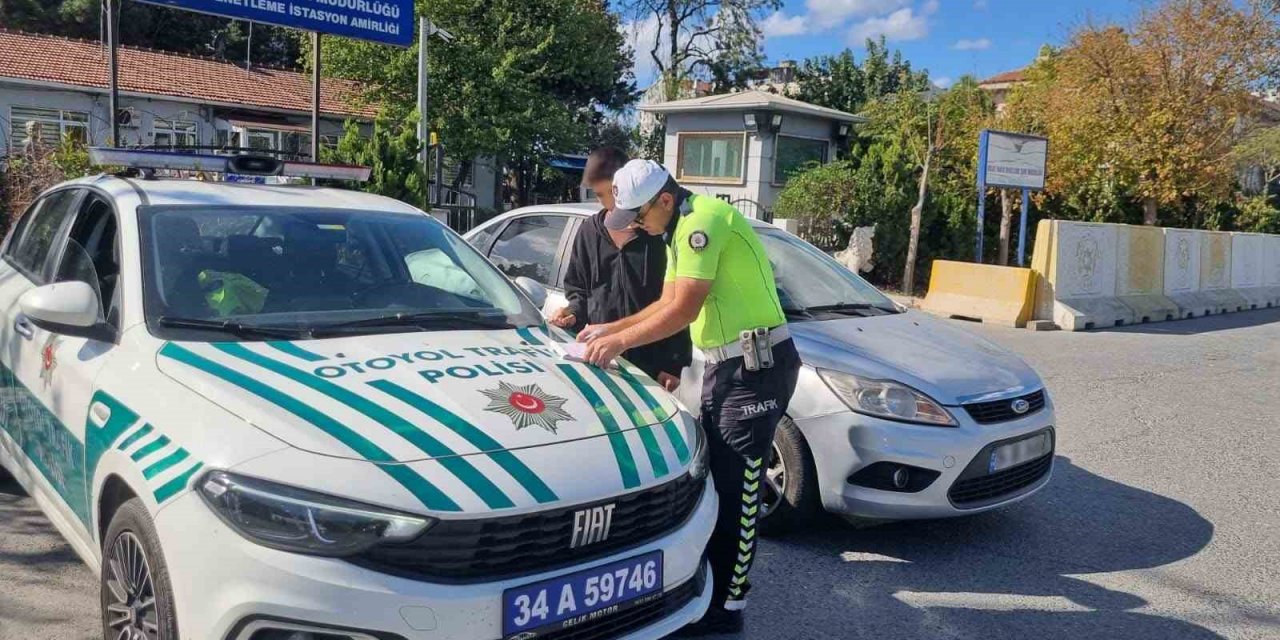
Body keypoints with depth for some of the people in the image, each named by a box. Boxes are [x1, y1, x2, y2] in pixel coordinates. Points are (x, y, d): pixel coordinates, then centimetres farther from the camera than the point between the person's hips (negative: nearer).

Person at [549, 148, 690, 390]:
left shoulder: (660, 233, -5)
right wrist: (574, 311, -3)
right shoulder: (589, 232, 9)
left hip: (650, 364, -4)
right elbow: (578, 288, 20)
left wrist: (675, 364, -9)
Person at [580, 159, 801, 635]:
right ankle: (706, 581, 30)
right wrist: (608, 329, 12)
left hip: (757, 365, -10)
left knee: (736, 487, -4)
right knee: (710, 475, 16)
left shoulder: (703, 219, -18)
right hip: (726, 364, 10)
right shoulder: (682, 230, 14)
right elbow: (667, 303, 18)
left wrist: (621, 341, -13)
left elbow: (684, 310, -22)